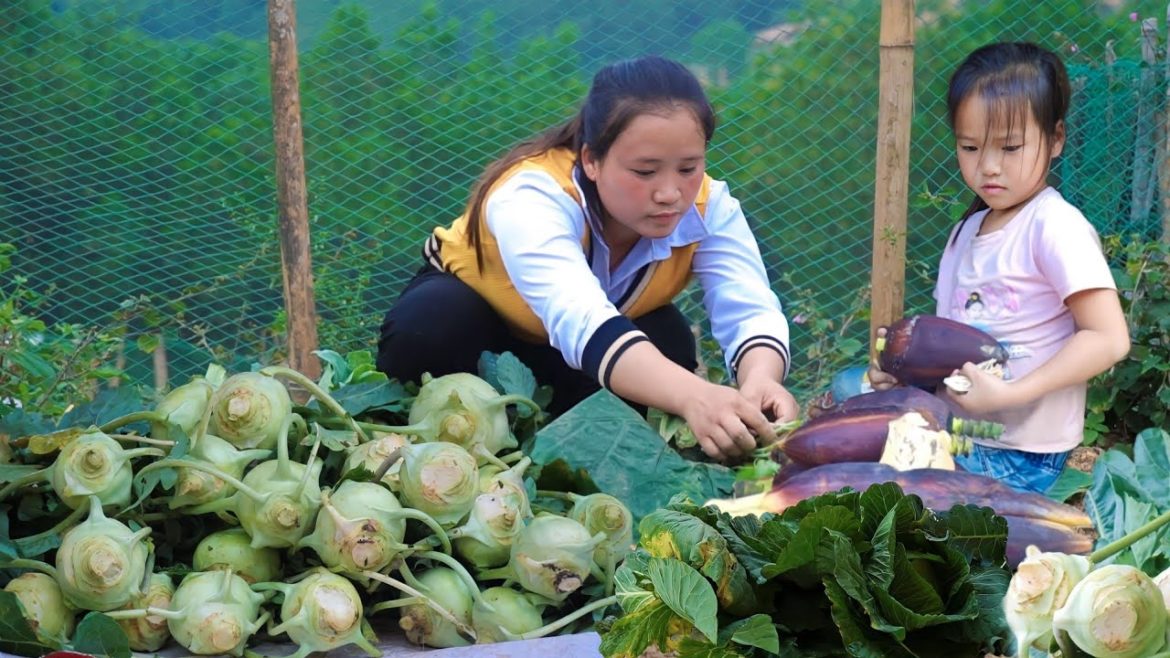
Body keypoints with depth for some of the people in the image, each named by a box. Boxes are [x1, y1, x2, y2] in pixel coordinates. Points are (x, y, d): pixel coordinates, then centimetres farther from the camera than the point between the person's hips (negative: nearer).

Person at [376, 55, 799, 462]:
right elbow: (581, 324, -59)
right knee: (424, 331, -36)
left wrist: (760, 379, -64)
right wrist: (692, 396, -76)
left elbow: (751, 310, -39)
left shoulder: (707, 206, -28)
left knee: (668, 343, -29)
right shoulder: (532, 197, -42)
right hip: (477, 314, -3)